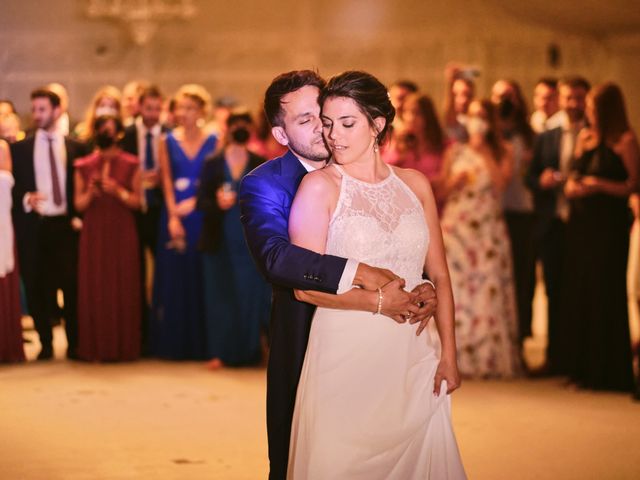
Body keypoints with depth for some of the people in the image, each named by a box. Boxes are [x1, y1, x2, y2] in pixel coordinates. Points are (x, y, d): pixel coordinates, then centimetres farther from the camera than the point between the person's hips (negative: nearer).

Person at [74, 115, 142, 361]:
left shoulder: (130, 164, 1)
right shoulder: (84, 166, 4)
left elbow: (137, 201, 2)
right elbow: (79, 205, 3)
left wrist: (118, 191, -16)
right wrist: (90, 192, -17)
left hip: (122, 233, -1)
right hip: (93, 234, 1)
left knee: (123, 289, 1)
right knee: (94, 290, 0)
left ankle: (123, 346, 9)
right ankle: (96, 348, 7)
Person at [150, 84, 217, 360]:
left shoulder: (213, 141, 3)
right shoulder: (168, 142, 7)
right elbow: (167, 182, 2)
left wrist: (193, 202, -17)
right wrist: (173, 218, -9)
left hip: (202, 216, -1)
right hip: (175, 216, 1)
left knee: (201, 277, 0)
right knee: (174, 277, 3)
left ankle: (201, 342, 8)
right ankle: (174, 343, 10)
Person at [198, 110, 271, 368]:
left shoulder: (260, 164, 5)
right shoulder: (213, 163, 4)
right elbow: (201, 201, 0)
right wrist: (217, 203, -19)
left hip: (251, 240, 0)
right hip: (220, 240, 0)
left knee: (251, 294, -1)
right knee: (221, 295, 2)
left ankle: (249, 351, 9)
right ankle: (220, 352, 7)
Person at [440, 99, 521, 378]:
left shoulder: (502, 153, 7)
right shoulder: (455, 152, 11)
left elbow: (500, 182, -11)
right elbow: (440, 191, 10)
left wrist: (484, 151, -6)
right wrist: (455, 182, -9)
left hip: (489, 228, -1)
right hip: (455, 227, 1)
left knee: (488, 290, -4)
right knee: (454, 290, -2)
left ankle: (490, 358, 0)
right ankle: (454, 358, 2)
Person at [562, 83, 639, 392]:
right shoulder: (585, 137, 12)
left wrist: (600, 185, -18)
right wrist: (571, 186, 0)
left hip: (609, 224, -7)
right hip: (581, 222, 7)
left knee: (605, 295, -4)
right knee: (577, 293, 7)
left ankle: (607, 371, 3)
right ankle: (582, 368, 15)